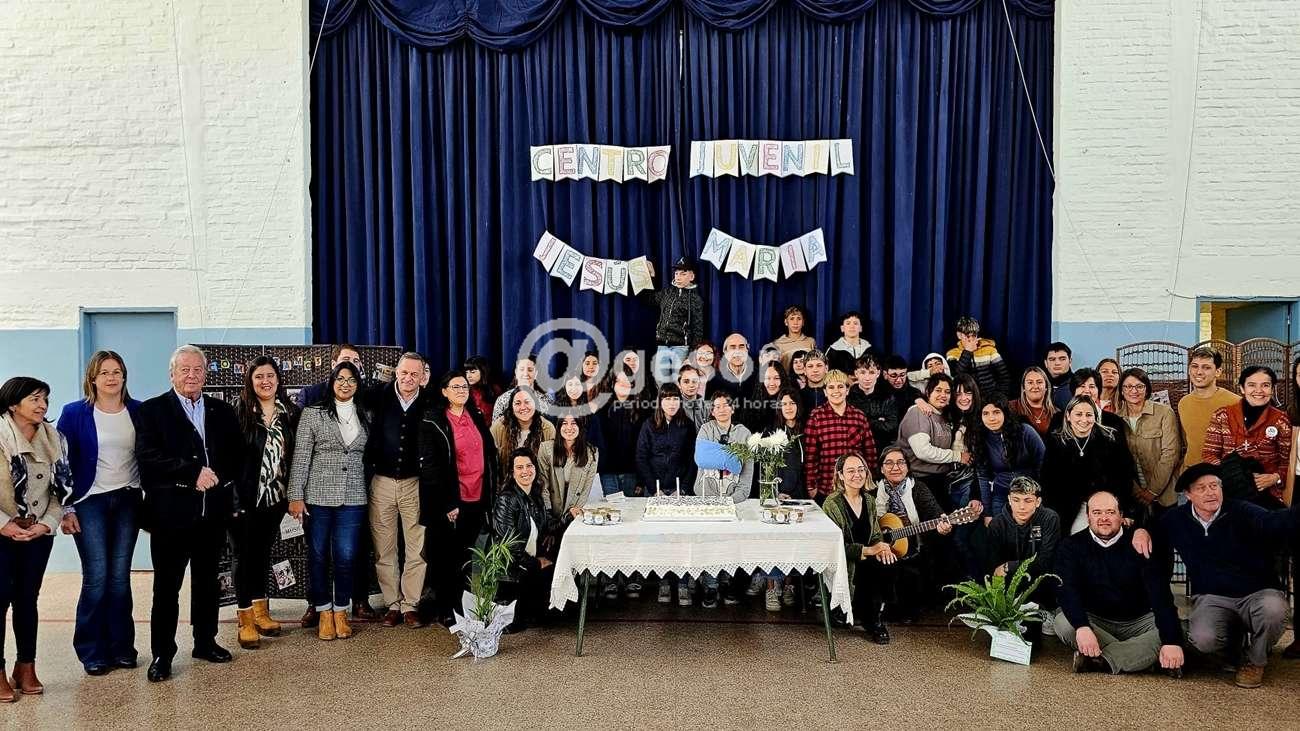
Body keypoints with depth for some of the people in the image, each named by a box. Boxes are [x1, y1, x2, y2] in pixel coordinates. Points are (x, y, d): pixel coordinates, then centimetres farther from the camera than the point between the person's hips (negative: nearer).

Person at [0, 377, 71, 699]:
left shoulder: (54, 439, 4)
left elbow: (61, 488, 6)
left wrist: (47, 523, -7)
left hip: (38, 533, 4)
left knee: (27, 598, 8)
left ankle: (26, 668, 16)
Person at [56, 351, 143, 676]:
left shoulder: (138, 411, 3)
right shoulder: (74, 414, -2)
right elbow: (63, 462, -1)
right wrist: (66, 508, -5)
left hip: (128, 501, 2)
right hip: (90, 503, -2)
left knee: (120, 576, 5)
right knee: (96, 578, -3)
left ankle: (121, 647, 15)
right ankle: (92, 652, 9)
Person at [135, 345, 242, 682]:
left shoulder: (223, 411, 11)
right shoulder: (152, 410, -1)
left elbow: (237, 456, 8)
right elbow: (149, 458, -13)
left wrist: (216, 475, -10)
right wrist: (193, 473, -19)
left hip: (214, 512, 4)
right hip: (171, 513, -4)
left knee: (207, 581, 15)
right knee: (166, 585, 3)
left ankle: (205, 642, 28)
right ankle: (162, 653, 13)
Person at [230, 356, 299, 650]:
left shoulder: (290, 413, 3)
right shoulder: (239, 413, -8)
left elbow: (294, 454, 7)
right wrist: (232, 495, -12)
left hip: (275, 496, 4)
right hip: (245, 496, -4)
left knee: (263, 552, 15)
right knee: (244, 555, 5)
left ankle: (261, 612, 27)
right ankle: (246, 621, 12)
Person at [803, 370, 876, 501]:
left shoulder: (860, 416, 7)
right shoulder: (816, 416, -2)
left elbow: (870, 452, 12)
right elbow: (810, 455, -3)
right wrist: (811, 487, -5)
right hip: (825, 490, -2)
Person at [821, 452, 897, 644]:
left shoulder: (868, 500, 10)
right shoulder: (832, 504, -11)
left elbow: (876, 535, 15)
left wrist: (882, 549, -8)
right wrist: (868, 550, -21)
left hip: (865, 560, 6)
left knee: (888, 564, -24)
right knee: (881, 570, -28)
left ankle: (876, 616, -3)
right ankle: (873, 621, -2)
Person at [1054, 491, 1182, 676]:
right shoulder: (1072, 546, -5)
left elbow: (1160, 593, -18)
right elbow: (1067, 590, -20)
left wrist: (1172, 641, -32)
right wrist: (1082, 627, -39)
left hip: (1138, 621, 1)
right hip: (1094, 620, -1)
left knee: (1174, 630, -26)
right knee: (1063, 623, -30)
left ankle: (1102, 660, -32)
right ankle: (1141, 656, -25)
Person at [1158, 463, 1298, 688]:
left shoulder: (1242, 512, -12)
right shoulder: (1176, 520, 0)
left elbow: (1275, 522, -33)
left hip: (1258, 593, -1)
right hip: (1212, 598, 2)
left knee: (1273, 610, -38)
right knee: (1203, 640, -29)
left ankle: (1255, 661, -3)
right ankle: (1234, 637, 14)